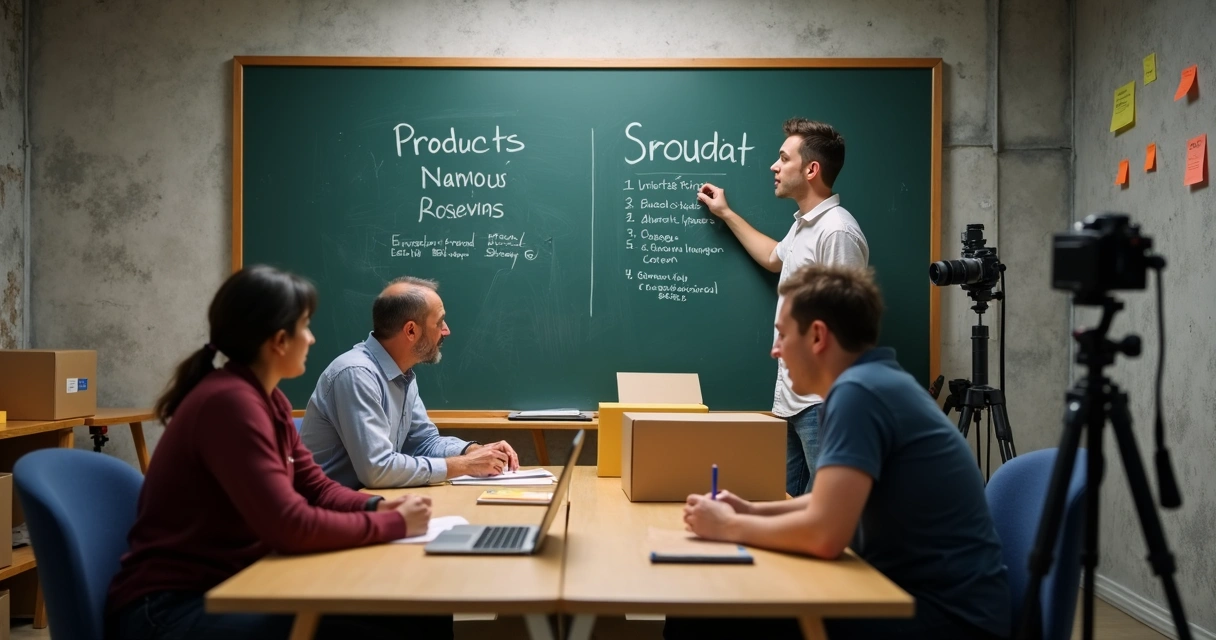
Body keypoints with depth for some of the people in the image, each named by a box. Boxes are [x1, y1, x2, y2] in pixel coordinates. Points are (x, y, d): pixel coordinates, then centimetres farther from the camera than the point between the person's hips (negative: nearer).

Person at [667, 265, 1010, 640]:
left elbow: (824, 533, -28)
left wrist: (730, 527, -12)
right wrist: (754, 511, 8)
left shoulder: (858, 391, -21)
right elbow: (836, 504, 21)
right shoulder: (878, 382, 9)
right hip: (914, 590, 9)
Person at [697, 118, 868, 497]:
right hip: (792, 397, 10)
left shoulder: (837, 231, -18)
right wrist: (726, 214, 37)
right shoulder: (802, 224, 14)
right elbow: (775, 258, 37)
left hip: (822, 401, -10)